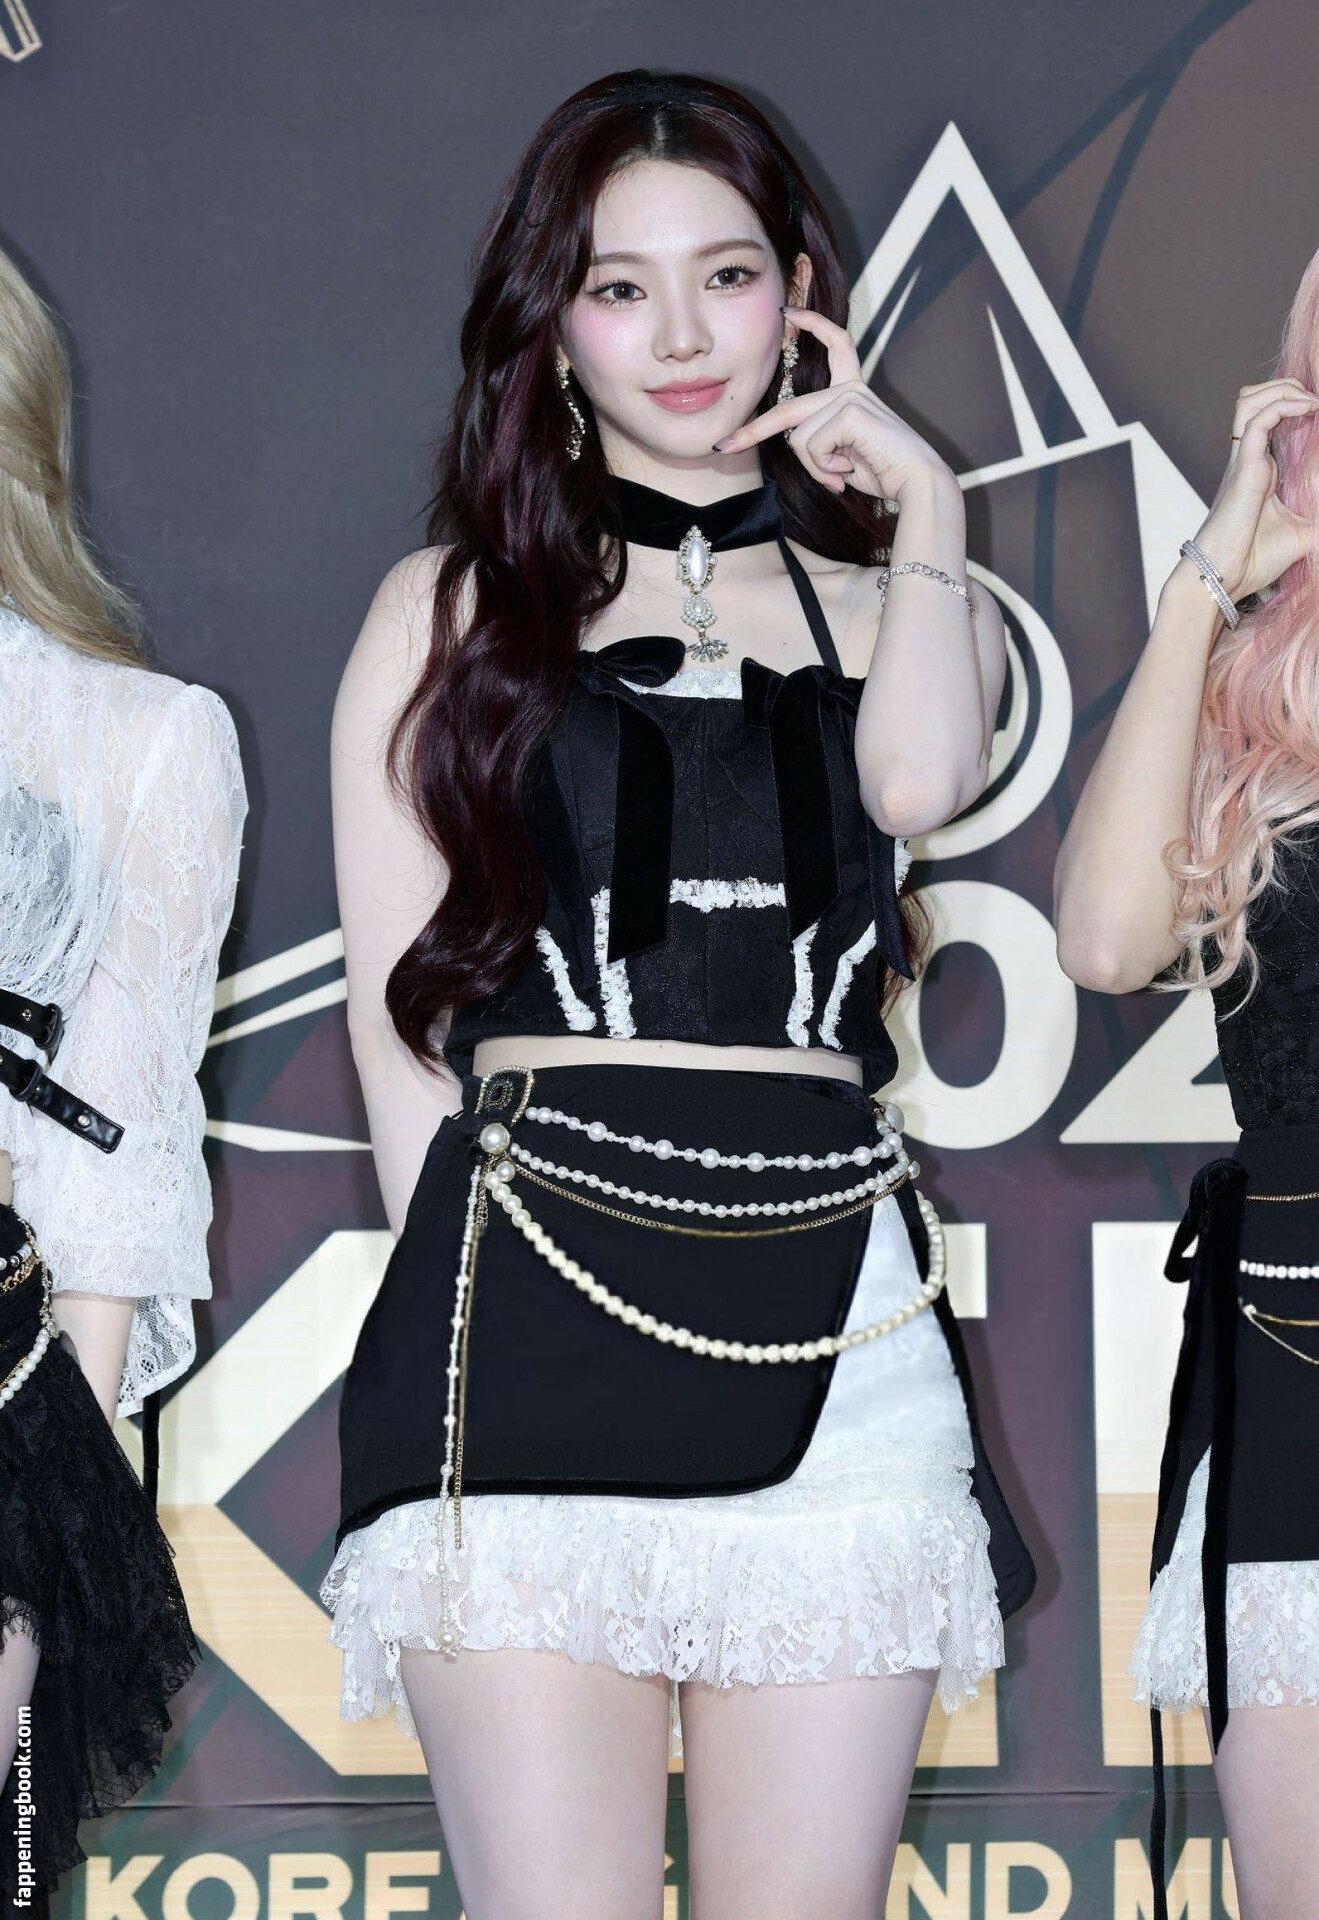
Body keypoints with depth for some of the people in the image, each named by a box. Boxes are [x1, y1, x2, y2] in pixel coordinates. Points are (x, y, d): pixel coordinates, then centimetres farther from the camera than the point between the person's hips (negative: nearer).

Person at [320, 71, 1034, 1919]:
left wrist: (920, 499, 7)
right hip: (531, 1299, -1)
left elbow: (922, 779, -6)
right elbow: (399, 1011, 10)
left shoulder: (884, 592, 20)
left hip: (837, 1312, 2)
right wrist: (474, 1281, -1)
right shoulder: (453, 603, 16)